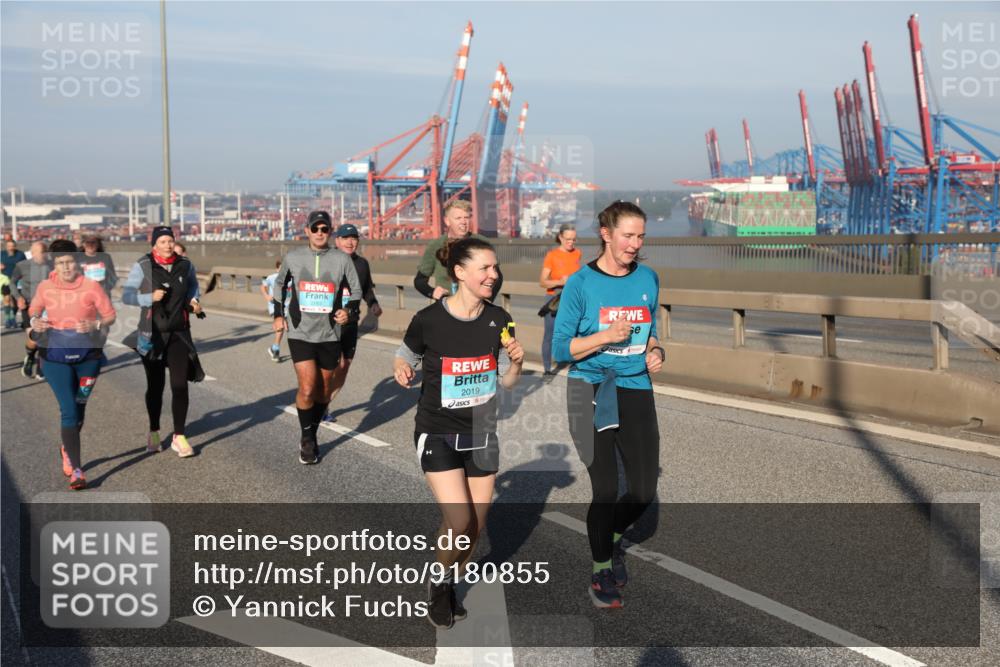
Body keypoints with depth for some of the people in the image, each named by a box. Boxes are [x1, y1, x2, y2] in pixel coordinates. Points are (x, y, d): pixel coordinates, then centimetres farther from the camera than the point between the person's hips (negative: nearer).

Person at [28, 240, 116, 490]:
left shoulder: (91, 286, -8)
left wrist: (95, 325, -21)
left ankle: (67, 450, 44)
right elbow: (34, 309, 15)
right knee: (68, 411, -9)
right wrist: (35, 322, -7)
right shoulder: (45, 287, -3)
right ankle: (76, 470, -7)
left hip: (88, 355, 1)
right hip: (56, 356, -1)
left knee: (79, 408, 16)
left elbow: (110, 315, -2)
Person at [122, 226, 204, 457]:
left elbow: (194, 284, 22)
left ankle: (179, 437, 0)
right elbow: (126, 295, -7)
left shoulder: (184, 265, 1)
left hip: (179, 333, 2)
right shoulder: (143, 266, -8)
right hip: (152, 334, -2)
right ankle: (153, 433, 29)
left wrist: (194, 300, 3)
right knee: (155, 386, 9)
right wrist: (150, 297, -22)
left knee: (180, 385, -8)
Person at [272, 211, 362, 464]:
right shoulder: (293, 257, 1)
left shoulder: (342, 259, -2)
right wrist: (278, 313, 13)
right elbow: (280, 283, 19)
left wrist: (349, 310, -9)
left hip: (330, 335, 1)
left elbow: (356, 290, 9)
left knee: (323, 391, 11)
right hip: (300, 333, -1)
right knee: (307, 388, -15)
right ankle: (306, 439, 5)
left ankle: (312, 437, 30)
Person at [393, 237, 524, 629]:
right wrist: (400, 369, -19)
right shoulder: (429, 320, -15)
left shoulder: (498, 320, -4)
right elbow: (405, 357, 3)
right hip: (438, 434, -4)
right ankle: (439, 582, 14)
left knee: (475, 527, 7)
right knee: (459, 521, -16)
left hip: (481, 435, 4)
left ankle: (448, 588, 33)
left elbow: (507, 382, 5)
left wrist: (516, 362, -15)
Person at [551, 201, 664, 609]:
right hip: (591, 392, -4)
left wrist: (654, 352, -2)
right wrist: (606, 336, -20)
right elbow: (560, 348, -7)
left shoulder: (648, 279, 6)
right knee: (606, 489, -3)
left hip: (637, 390, 4)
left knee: (644, 491, 3)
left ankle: (613, 539, 36)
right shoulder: (581, 283, -8)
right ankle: (601, 573, 20)